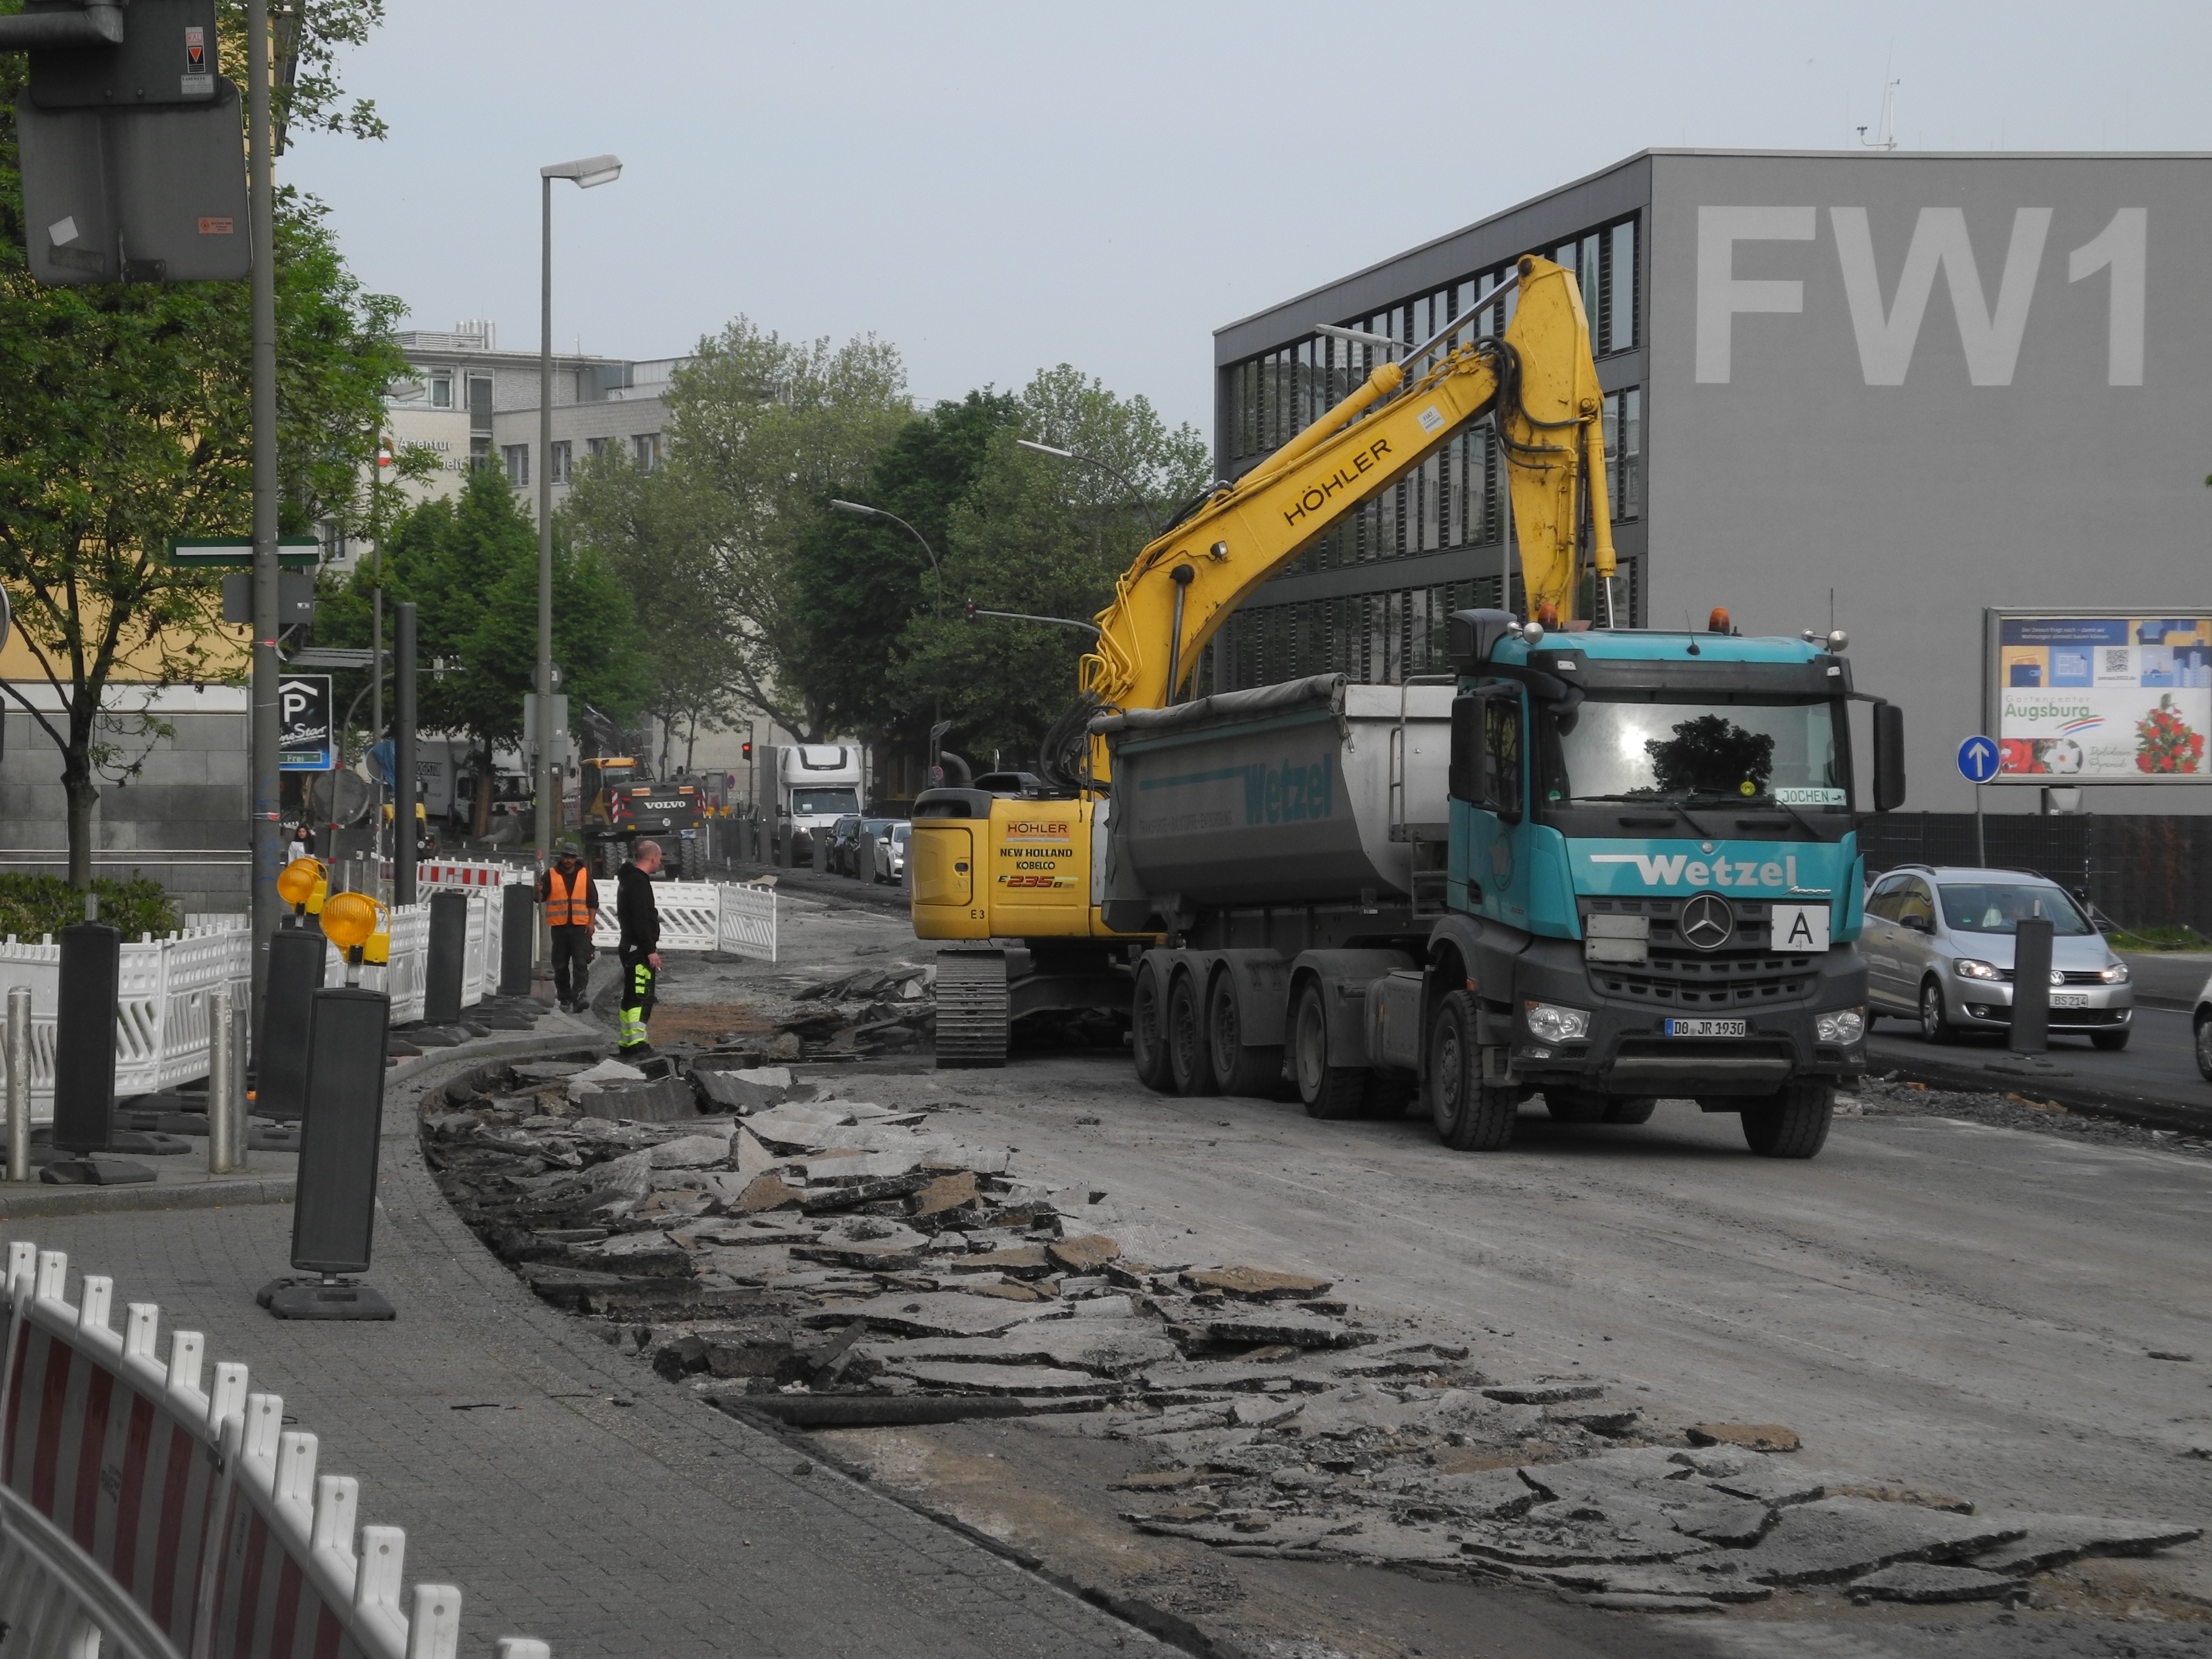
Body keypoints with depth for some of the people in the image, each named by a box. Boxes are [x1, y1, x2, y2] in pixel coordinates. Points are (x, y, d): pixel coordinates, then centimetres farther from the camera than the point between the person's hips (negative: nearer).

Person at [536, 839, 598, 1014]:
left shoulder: (585, 875, 8)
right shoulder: (551, 875, 6)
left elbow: (593, 901, 10)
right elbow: (540, 899, 4)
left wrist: (591, 922, 1)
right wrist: (539, 892, -20)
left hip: (580, 927, -1)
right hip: (559, 927, 1)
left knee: (581, 963, -11)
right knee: (560, 966, 7)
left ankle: (578, 996, -16)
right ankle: (564, 999, 15)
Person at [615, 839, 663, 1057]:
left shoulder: (629, 879, 19)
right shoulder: (638, 882, -15)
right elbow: (641, 919, -21)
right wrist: (651, 950, -22)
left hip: (630, 948, 11)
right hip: (640, 949, -11)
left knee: (631, 997, 15)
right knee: (641, 996, -16)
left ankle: (625, 1044, 19)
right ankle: (637, 1042, -24)